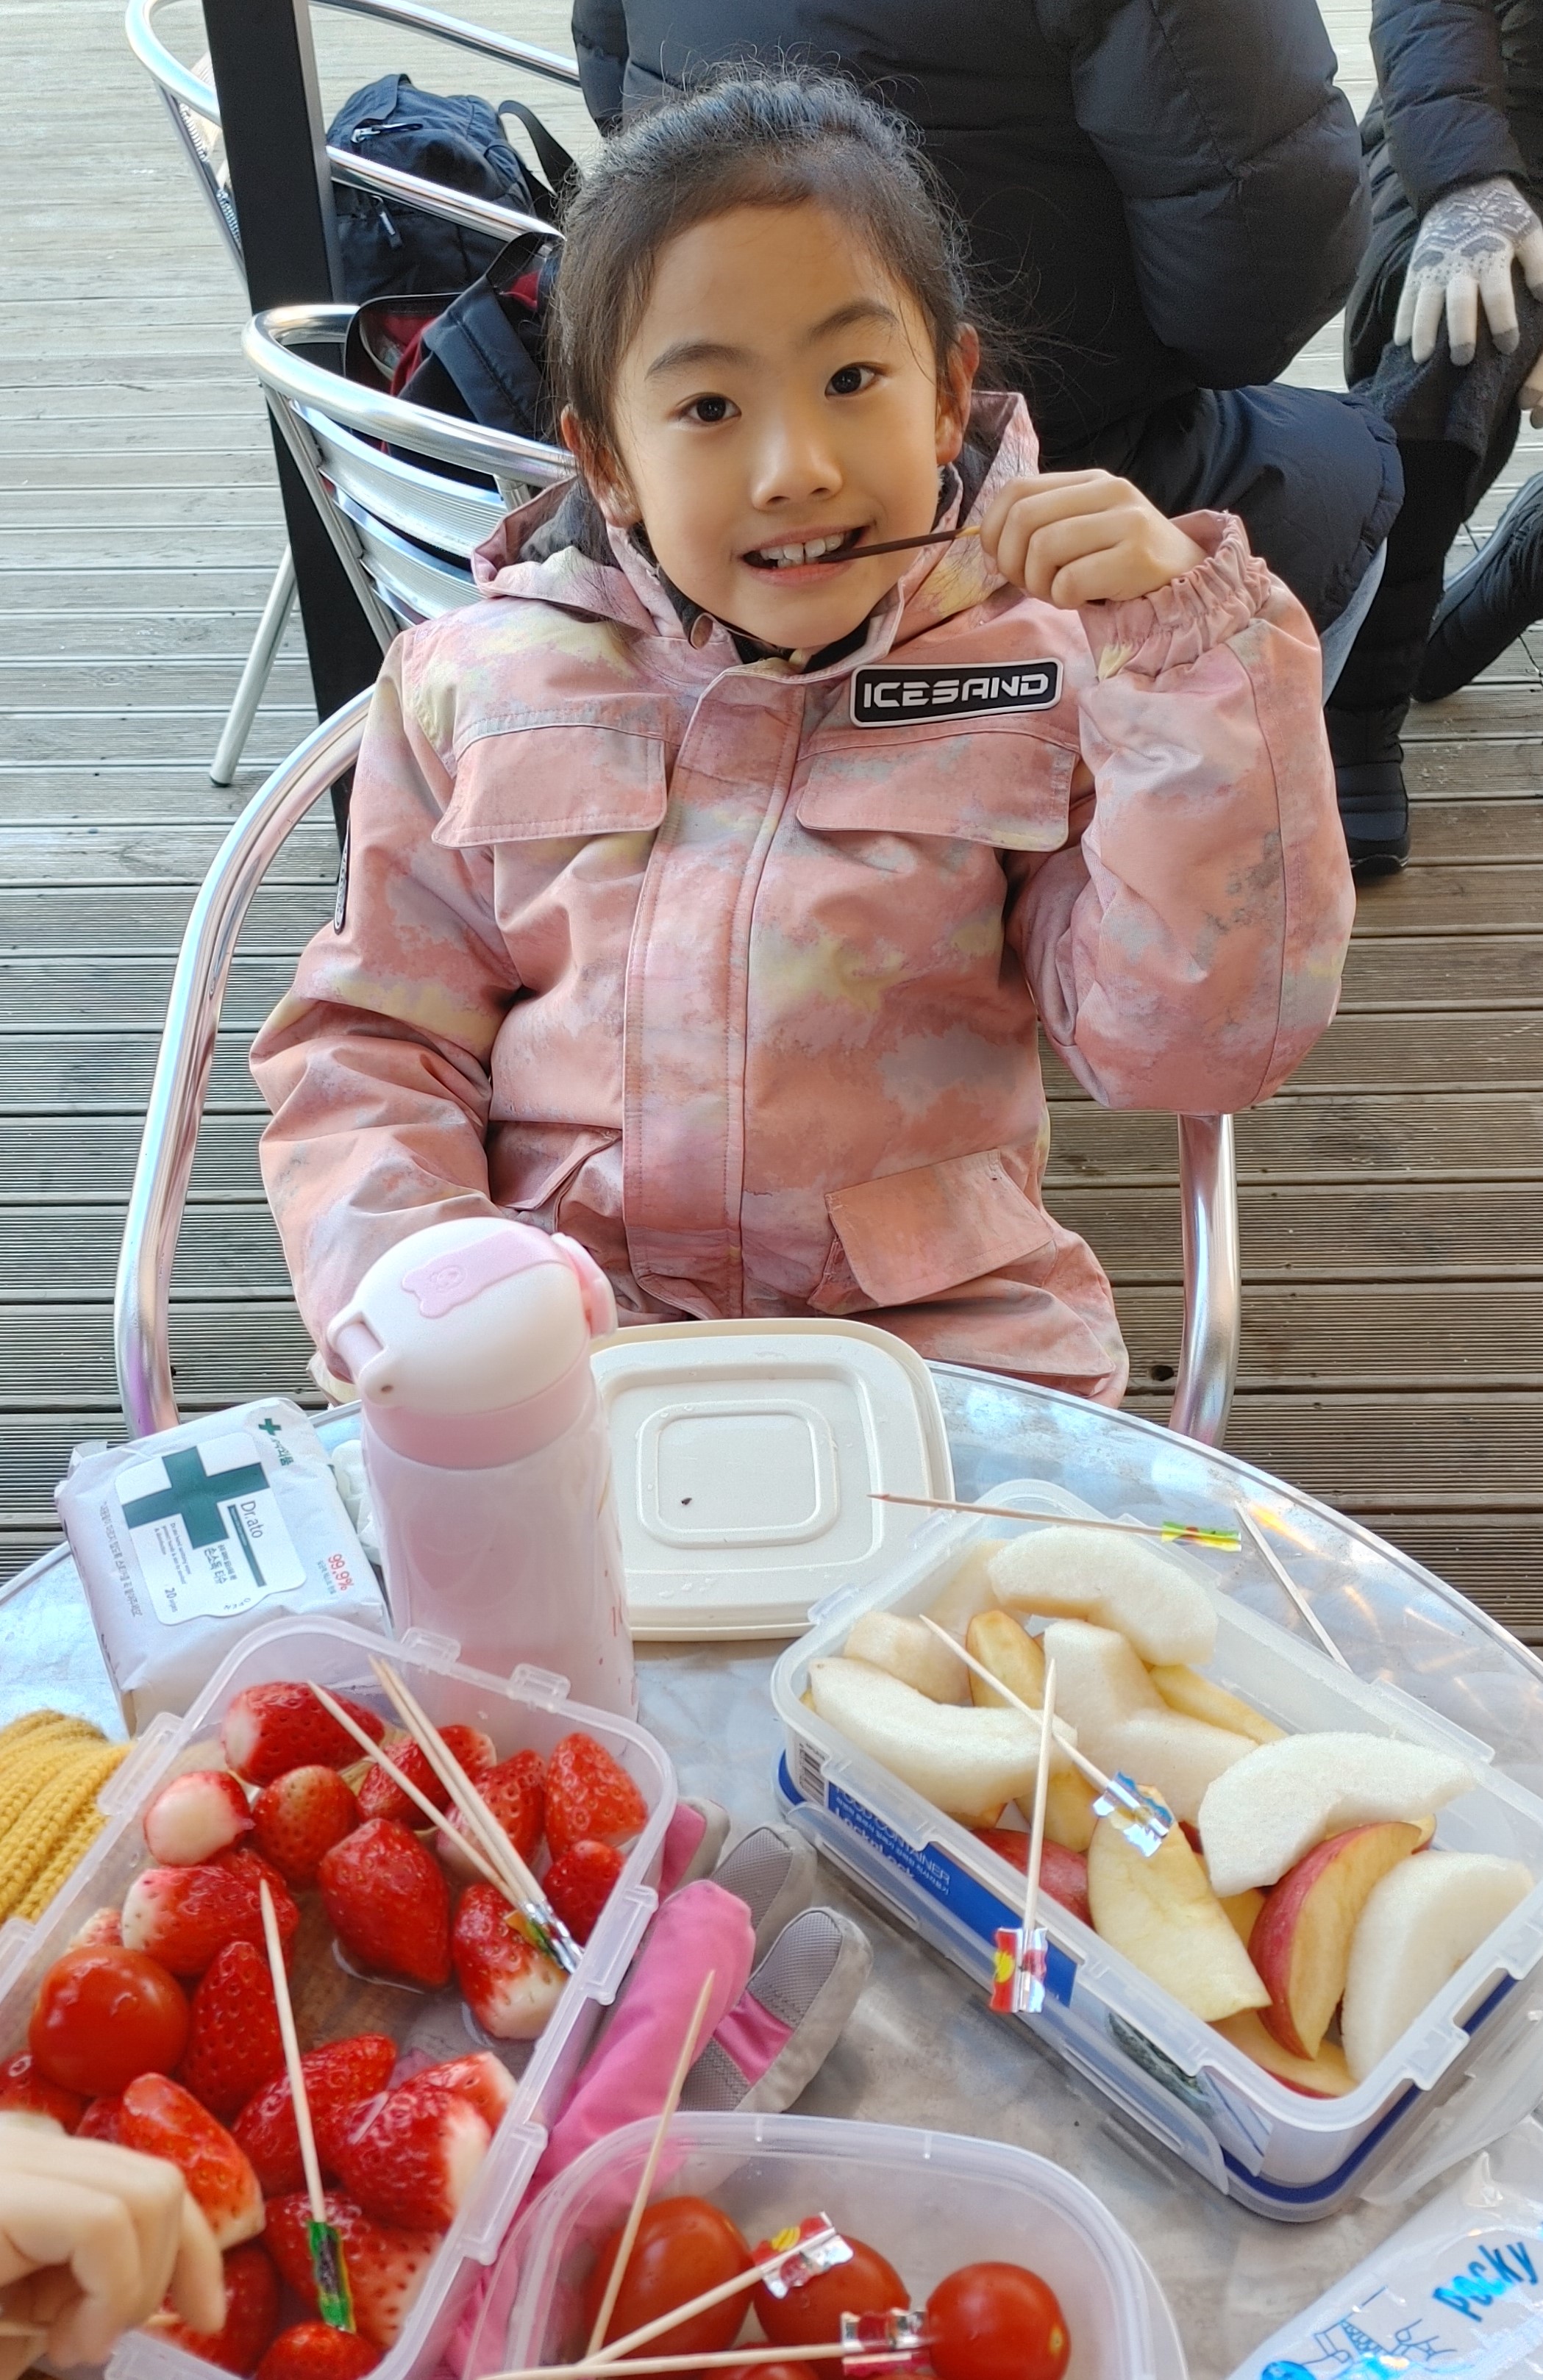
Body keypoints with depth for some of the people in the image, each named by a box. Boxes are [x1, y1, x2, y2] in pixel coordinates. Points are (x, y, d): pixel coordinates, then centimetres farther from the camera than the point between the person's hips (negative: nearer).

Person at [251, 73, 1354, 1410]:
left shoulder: (1047, 674, 1)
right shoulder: (475, 688, 7)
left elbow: (1199, 1046, -7)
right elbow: (368, 1040, 9)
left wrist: (1182, 649, -14)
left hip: (941, 1331, 1)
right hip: (544, 1335, 0)